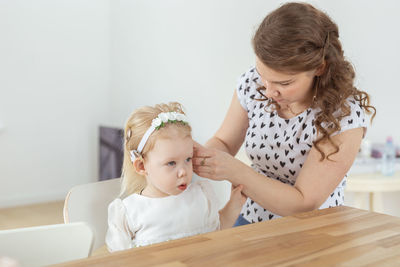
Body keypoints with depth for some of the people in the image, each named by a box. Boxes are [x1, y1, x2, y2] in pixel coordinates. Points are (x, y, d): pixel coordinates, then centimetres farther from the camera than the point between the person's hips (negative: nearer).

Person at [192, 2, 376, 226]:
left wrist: (234, 171, -29)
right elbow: (224, 142, 7)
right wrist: (204, 155, -16)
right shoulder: (252, 83, -7)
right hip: (252, 223, 4)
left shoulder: (346, 115, -20)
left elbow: (303, 204, -20)